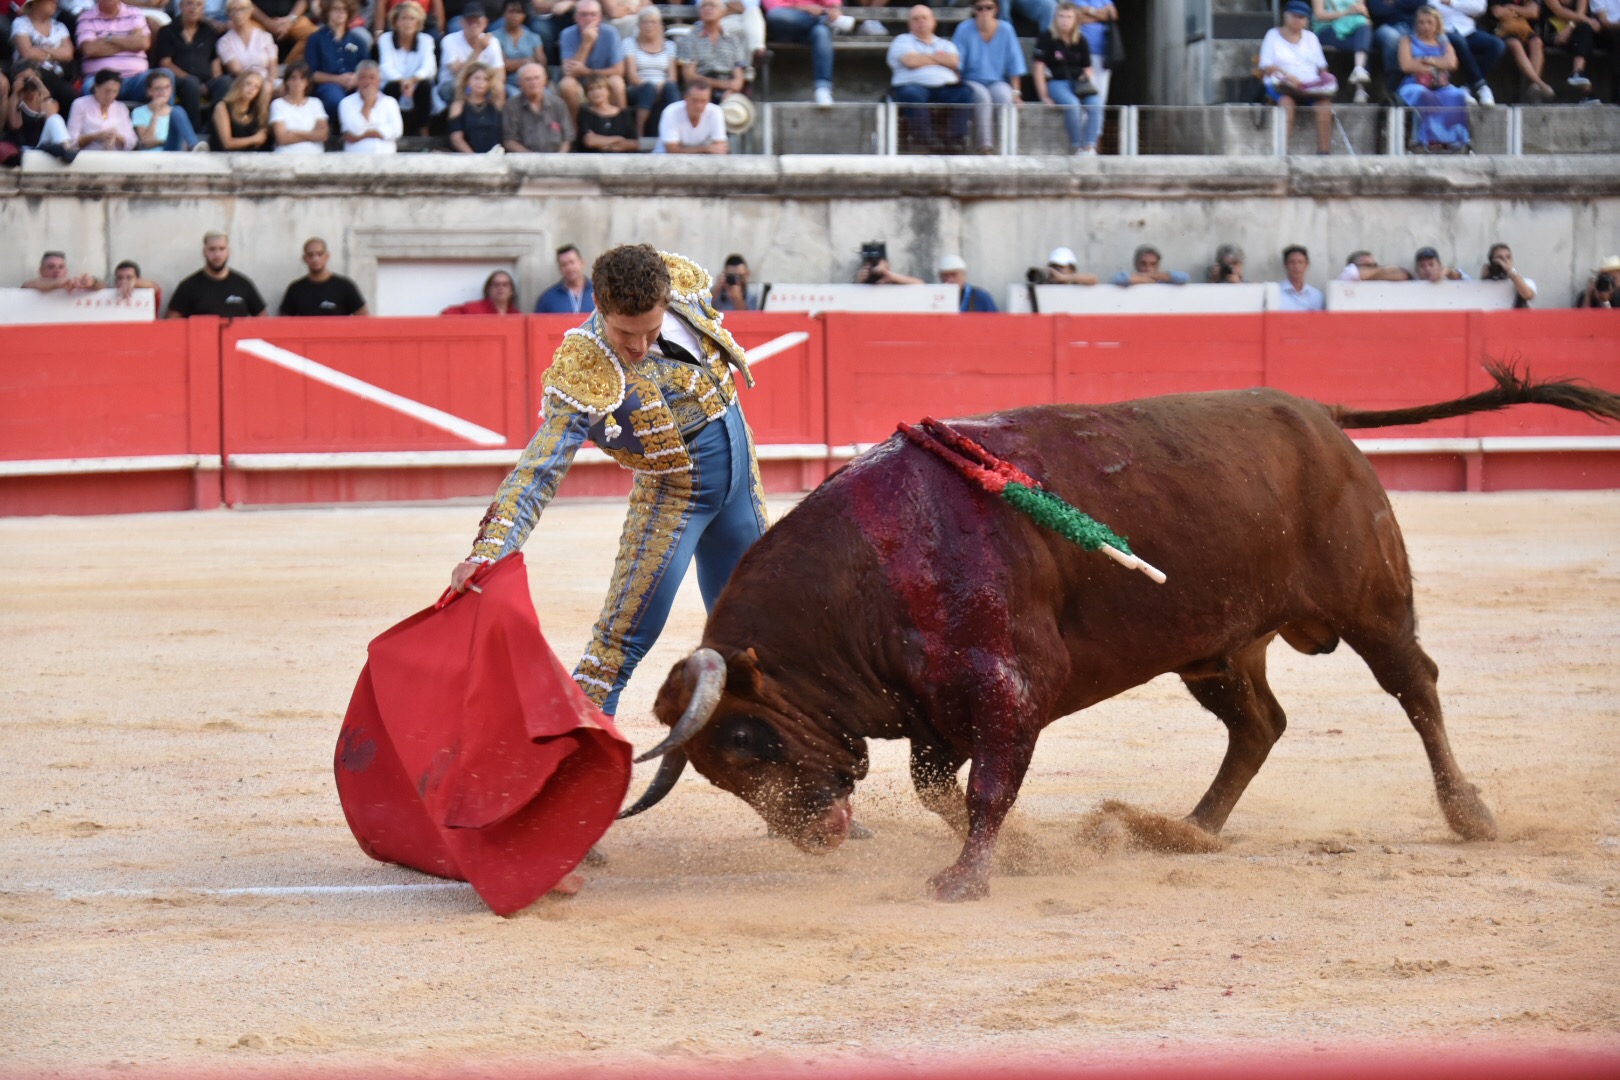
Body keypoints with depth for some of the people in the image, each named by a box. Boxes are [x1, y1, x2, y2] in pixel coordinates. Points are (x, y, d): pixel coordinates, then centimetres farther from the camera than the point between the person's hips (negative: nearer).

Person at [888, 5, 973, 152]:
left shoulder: (946, 44, 27)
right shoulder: (902, 41, 17)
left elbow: (953, 62, 5)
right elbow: (911, 61, -4)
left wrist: (925, 58, 4)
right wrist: (939, 58, 8)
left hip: (945, 87, 3)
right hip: (914, 85, -3)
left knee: (964, 93, -28)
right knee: (912, 94, -39)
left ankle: (956, 138, -35)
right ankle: (925, 140, -41)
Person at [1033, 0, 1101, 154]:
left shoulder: (1080, 41, 10)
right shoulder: (1047, 38, -3)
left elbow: (1088, 69, 17)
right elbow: (1039, 67, -5)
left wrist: (1086, 81, -6)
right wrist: (1044, 97, -11)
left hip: (1078, 83, 4)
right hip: (1055, 82, -4)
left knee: (1096, 104, -25)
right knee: (1072, 104, -34)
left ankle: (1089, 147, -29)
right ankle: (1077, 147, -26)